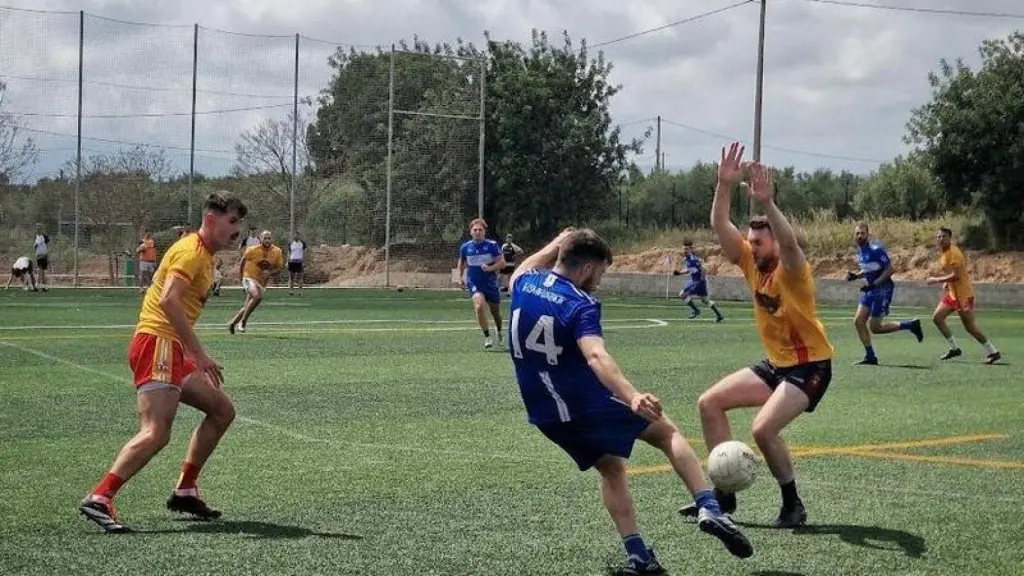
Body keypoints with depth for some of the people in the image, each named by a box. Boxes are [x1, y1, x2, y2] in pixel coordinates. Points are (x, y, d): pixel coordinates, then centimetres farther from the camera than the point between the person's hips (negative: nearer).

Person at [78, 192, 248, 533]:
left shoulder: (205, 256, 21)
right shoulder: (191, 251, -11)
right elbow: (168, 301, -24)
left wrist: (194, 354, 20)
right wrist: (199, 353, -25)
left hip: (173, 351, 11)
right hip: (157, 343, -11)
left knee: (222, 411, 15)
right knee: (156, 434, -19)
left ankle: (185, 492, 19)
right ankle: (98, 500, -21)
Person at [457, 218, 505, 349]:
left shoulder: (492, 245, -8)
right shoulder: (465, 247, 0)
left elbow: (502, 263, -8)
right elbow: (461, 263, 19)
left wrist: (490, 268, -24)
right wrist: (460, 277, 12)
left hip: (491, 283, 0)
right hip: (474, 284, 0)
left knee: (496, 312, 13)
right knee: (479, 306, -26)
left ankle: (499, 332, 46)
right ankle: (487, 337, -17)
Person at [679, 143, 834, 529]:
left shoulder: (791, 270, -18)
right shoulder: (751, 263, 1)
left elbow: (790, 243, -41)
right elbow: (720, 226, -7)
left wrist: (767, 203, -52)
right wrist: (724, 185, -21)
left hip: (810, 367, -8)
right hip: (774, 364, 9)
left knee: (763, 428, -25)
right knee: (709, 403, 4)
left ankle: (792, 505, -4)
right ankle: (724, 493, 8)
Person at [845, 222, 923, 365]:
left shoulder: (876, 250, -18)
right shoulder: (860, 251, 8)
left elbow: (889, 270, -18)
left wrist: (873, 284, -23)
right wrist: (855, 276, 3)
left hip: (883, 289, -8)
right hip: (870, 290, 8)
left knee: (874, 328, -4)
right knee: (858, 321, 0)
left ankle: (910, 325, 11)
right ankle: (870, 357, 8)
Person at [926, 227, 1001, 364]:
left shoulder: (953, 253, -17)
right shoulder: (944, 253, 12)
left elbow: (956, 275, -23)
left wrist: (937, 280, -16)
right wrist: (946, 283, 8)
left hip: (962, 294, -10)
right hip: (952, 294, 10)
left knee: (970, 326, -6)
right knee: (937, 318, 7)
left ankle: (993, 352, 3)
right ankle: (954, 348, 13)